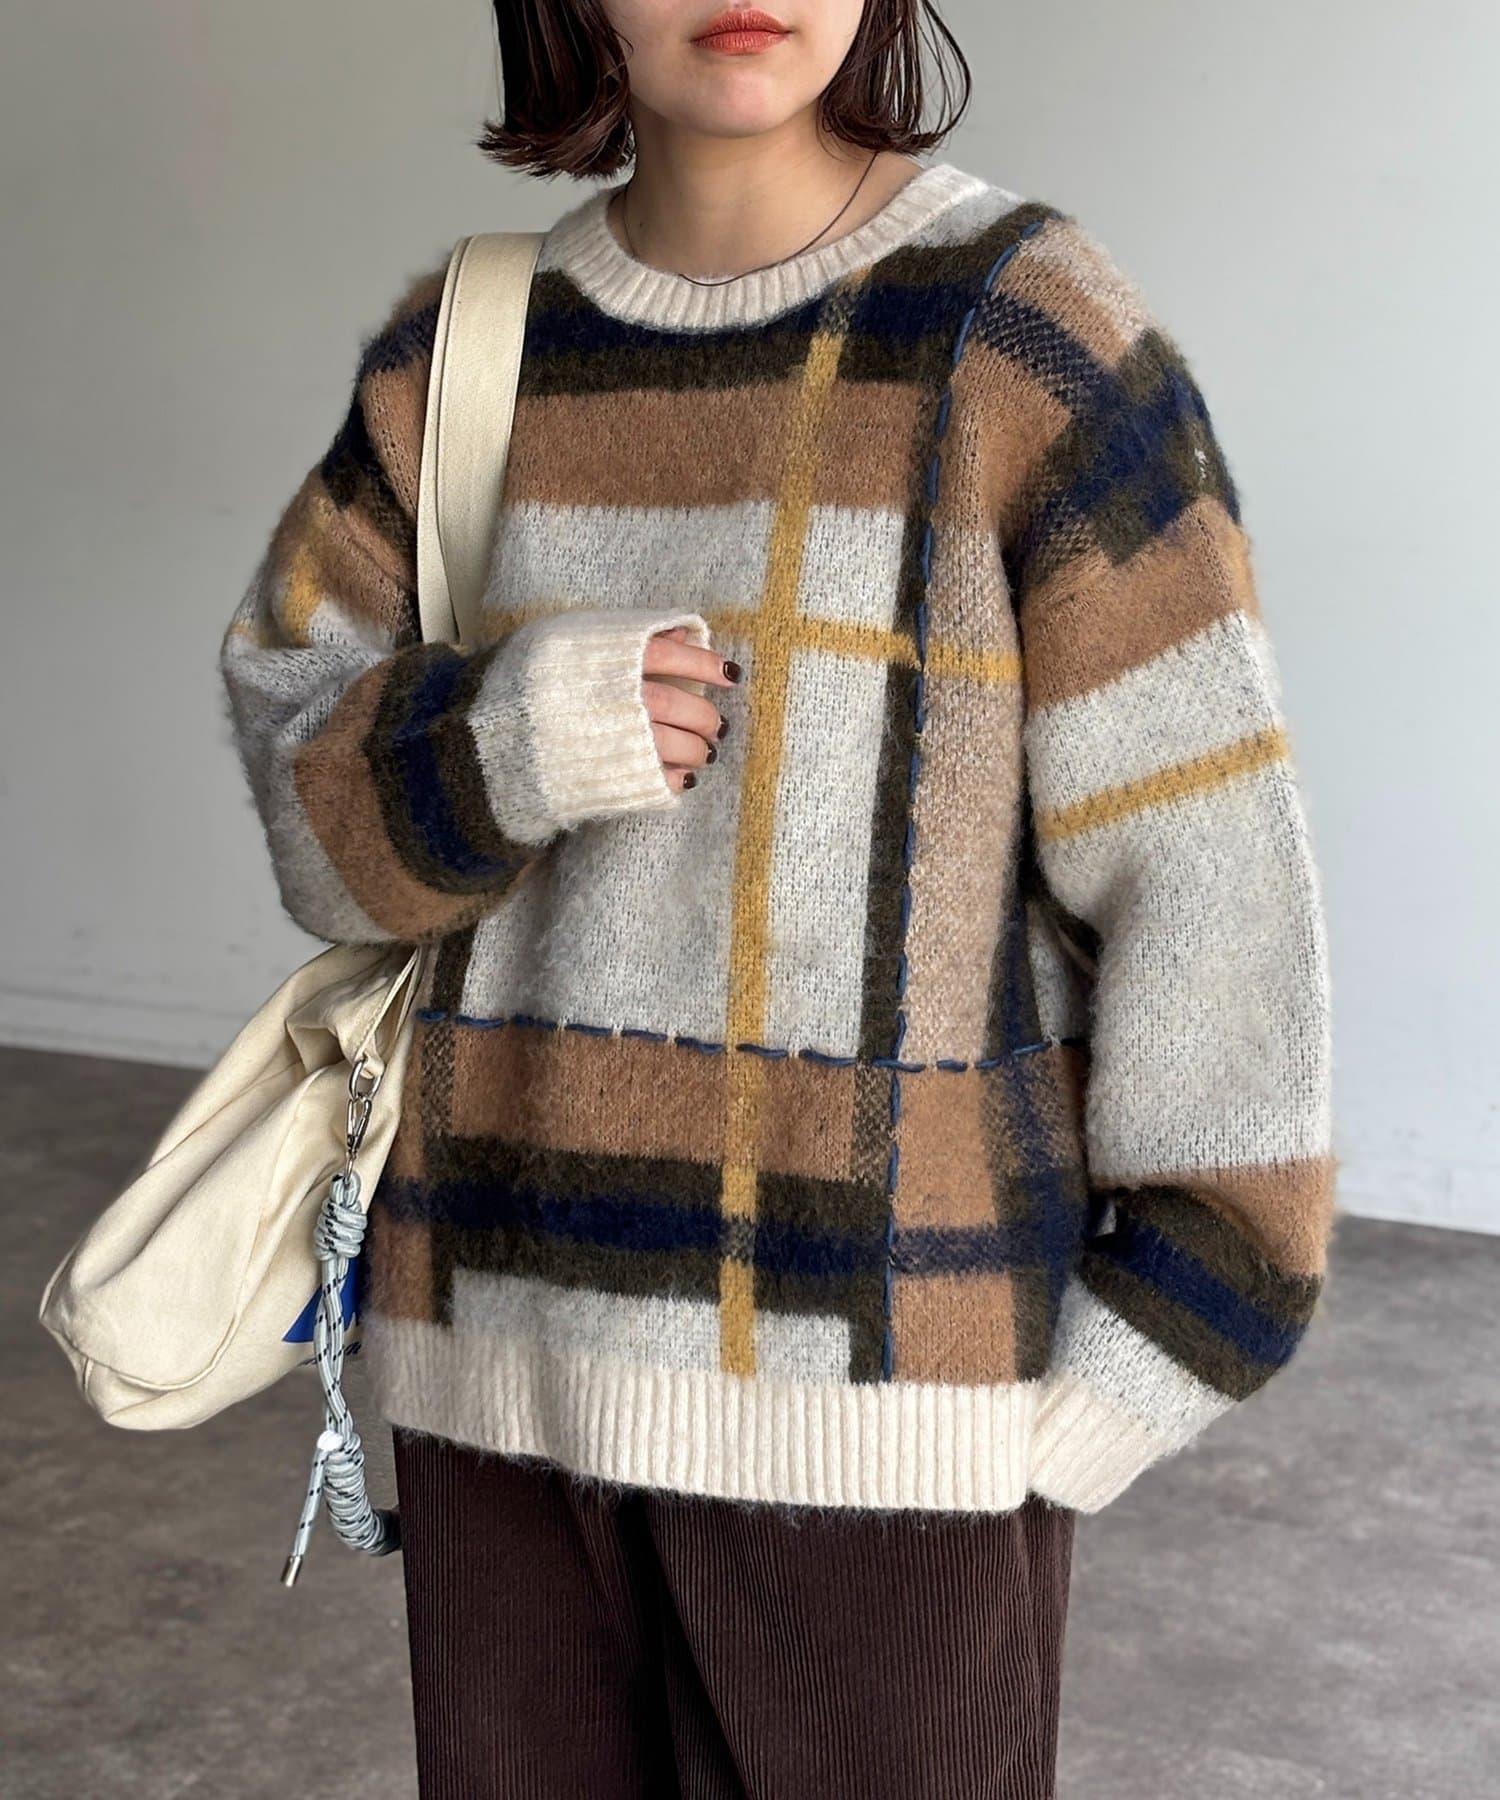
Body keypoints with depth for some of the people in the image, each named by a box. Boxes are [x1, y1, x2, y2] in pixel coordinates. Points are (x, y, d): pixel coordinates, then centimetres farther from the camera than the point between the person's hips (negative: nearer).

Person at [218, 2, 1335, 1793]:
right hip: (518, 1340, 4)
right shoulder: (460, 357, 4)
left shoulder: (1027, 336, -9)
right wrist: (497, 748, -16)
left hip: (883, 1358, -4)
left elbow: (1205, 882, -9)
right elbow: (313, 797, 7)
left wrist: (1093, 1402, -10)